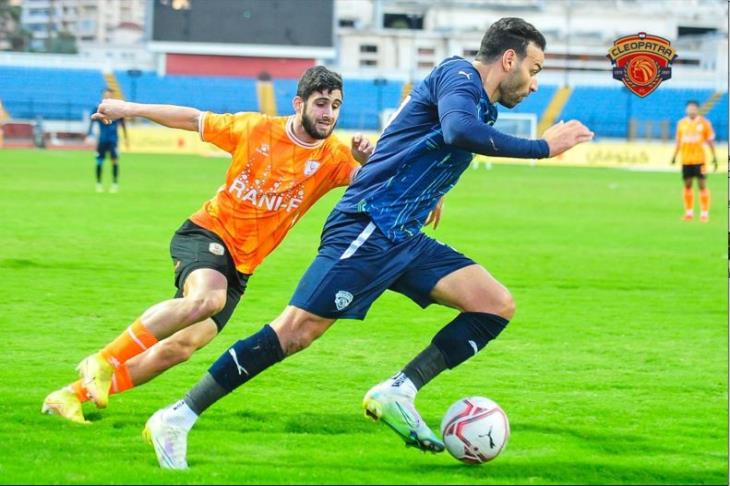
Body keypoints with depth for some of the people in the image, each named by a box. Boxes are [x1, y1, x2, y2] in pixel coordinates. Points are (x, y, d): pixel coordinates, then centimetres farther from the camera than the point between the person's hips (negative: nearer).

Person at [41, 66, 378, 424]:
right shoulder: (255, 129, -6)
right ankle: (104, 360, -25)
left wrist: (365, 160, -40)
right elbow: (194, 119, 6)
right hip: (206, 233, -4)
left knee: (182, 345, -4)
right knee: (207, 297, -36)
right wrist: (130, 109, 10)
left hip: (241, 266, 4)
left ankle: (74, 394, 9)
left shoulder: (333, 157, -3)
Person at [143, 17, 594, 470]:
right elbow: (458, 130, -30)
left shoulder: (482, 106, 20)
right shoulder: (458, 75, -8)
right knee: (295, 331, -15)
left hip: (403, 238, 10)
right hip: (367, 228, -10)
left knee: (497, 305, -1)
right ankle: (177, 419, -8)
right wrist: (542, 147, -25)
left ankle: (397, 393, -6)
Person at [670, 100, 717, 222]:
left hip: (699, 159, -3)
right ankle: (689, 212, 16)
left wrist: (714, 157, 1)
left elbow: (710, 141, 3)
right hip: (685, 160, 3)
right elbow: (678, 141, 15)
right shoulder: (681, 123, 8)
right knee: (687, 184, 7)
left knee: (702, 184, -6)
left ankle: (704, 213, -2)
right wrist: (675, 155, 8)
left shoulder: (704, 123, -1)